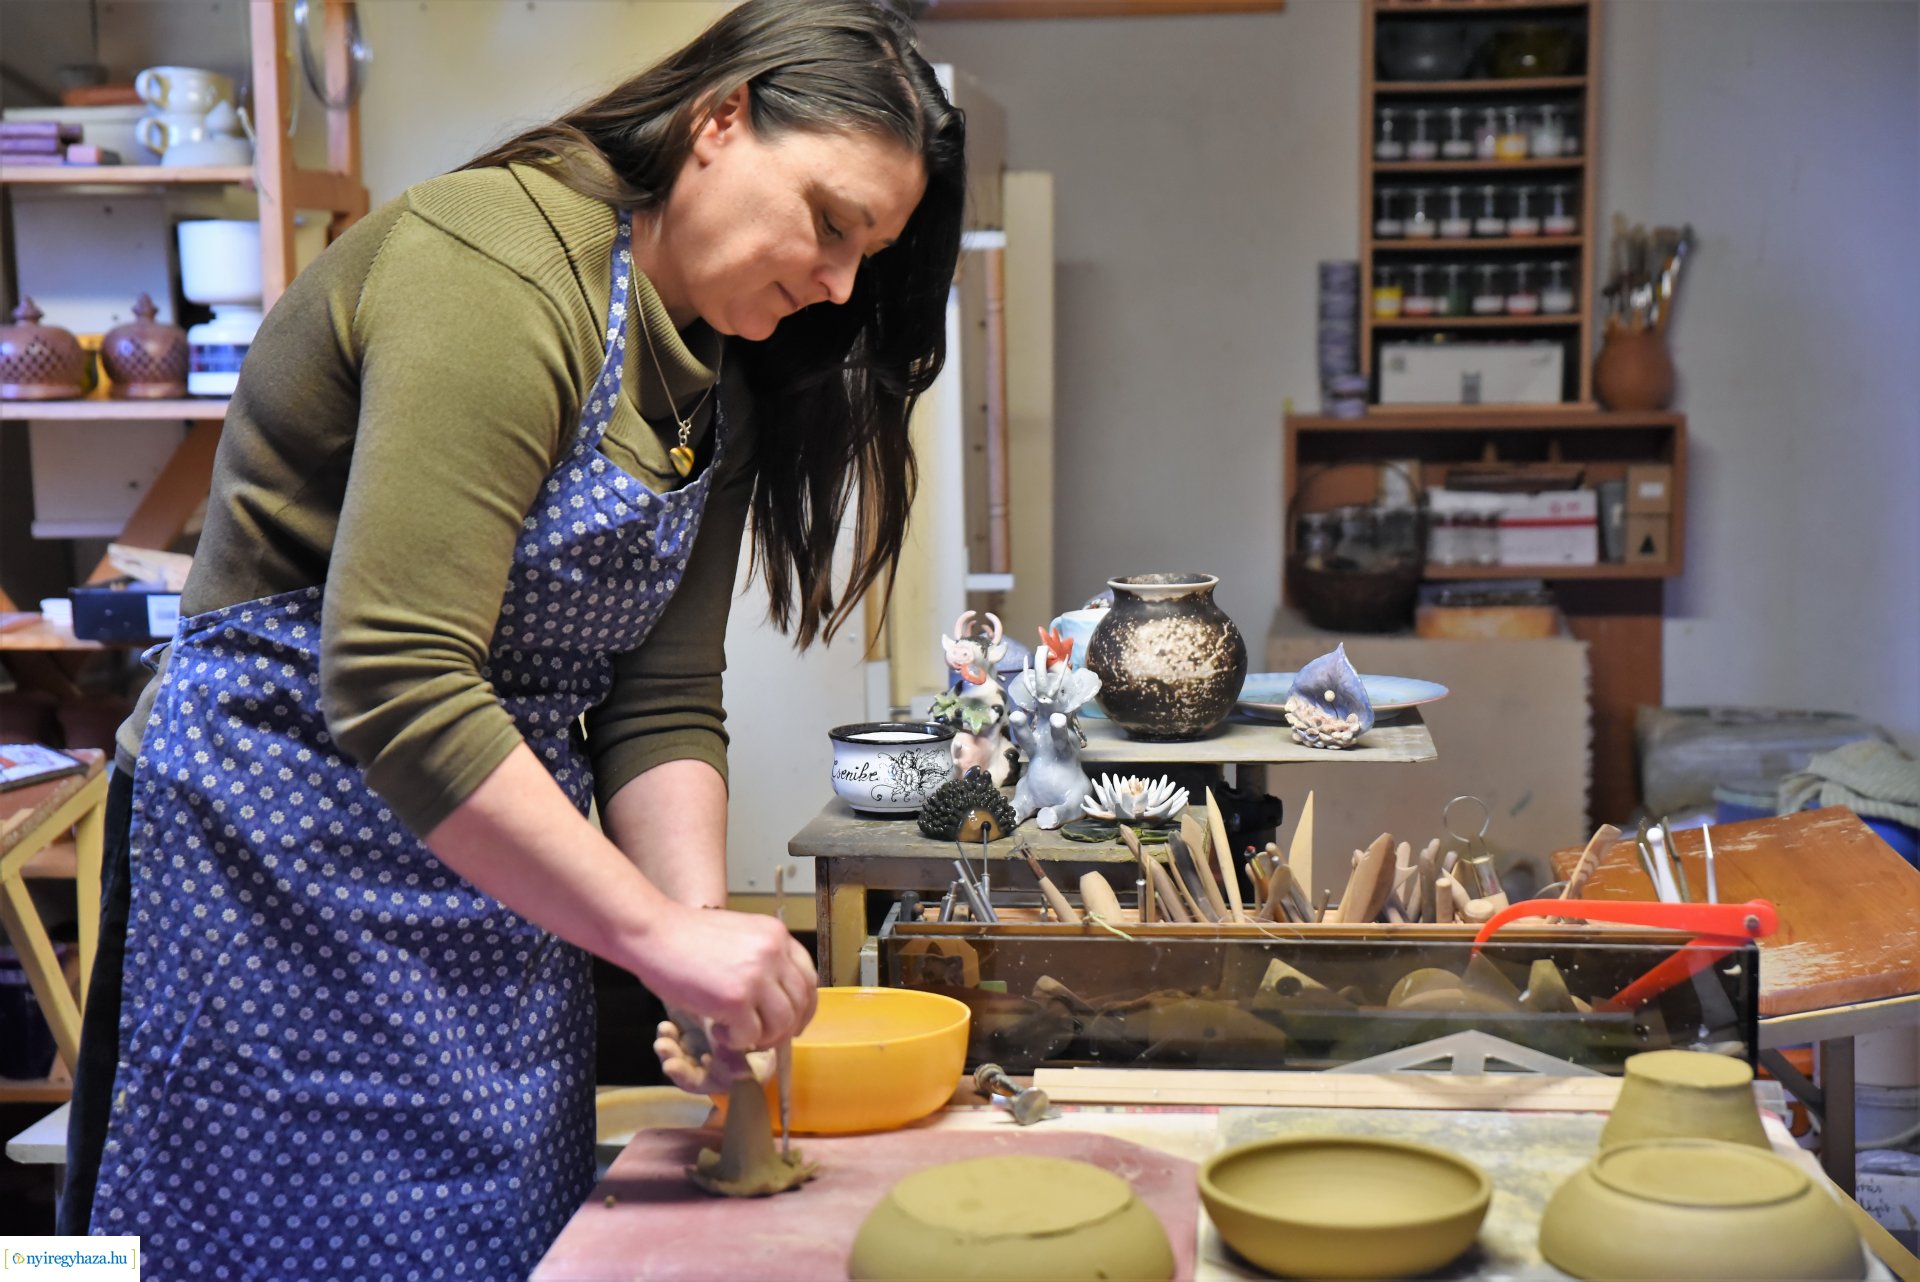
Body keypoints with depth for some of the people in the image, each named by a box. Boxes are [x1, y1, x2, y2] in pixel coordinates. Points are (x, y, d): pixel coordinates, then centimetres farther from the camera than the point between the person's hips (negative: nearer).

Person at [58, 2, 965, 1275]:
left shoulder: (718, 382, 8)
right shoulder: (499, 263, -21)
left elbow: (662, 701, 4)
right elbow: (395, 685, -29)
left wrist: (705, 923, -12)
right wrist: (660, 933, -27)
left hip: (504, 866, 9)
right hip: (288, 856, -8)